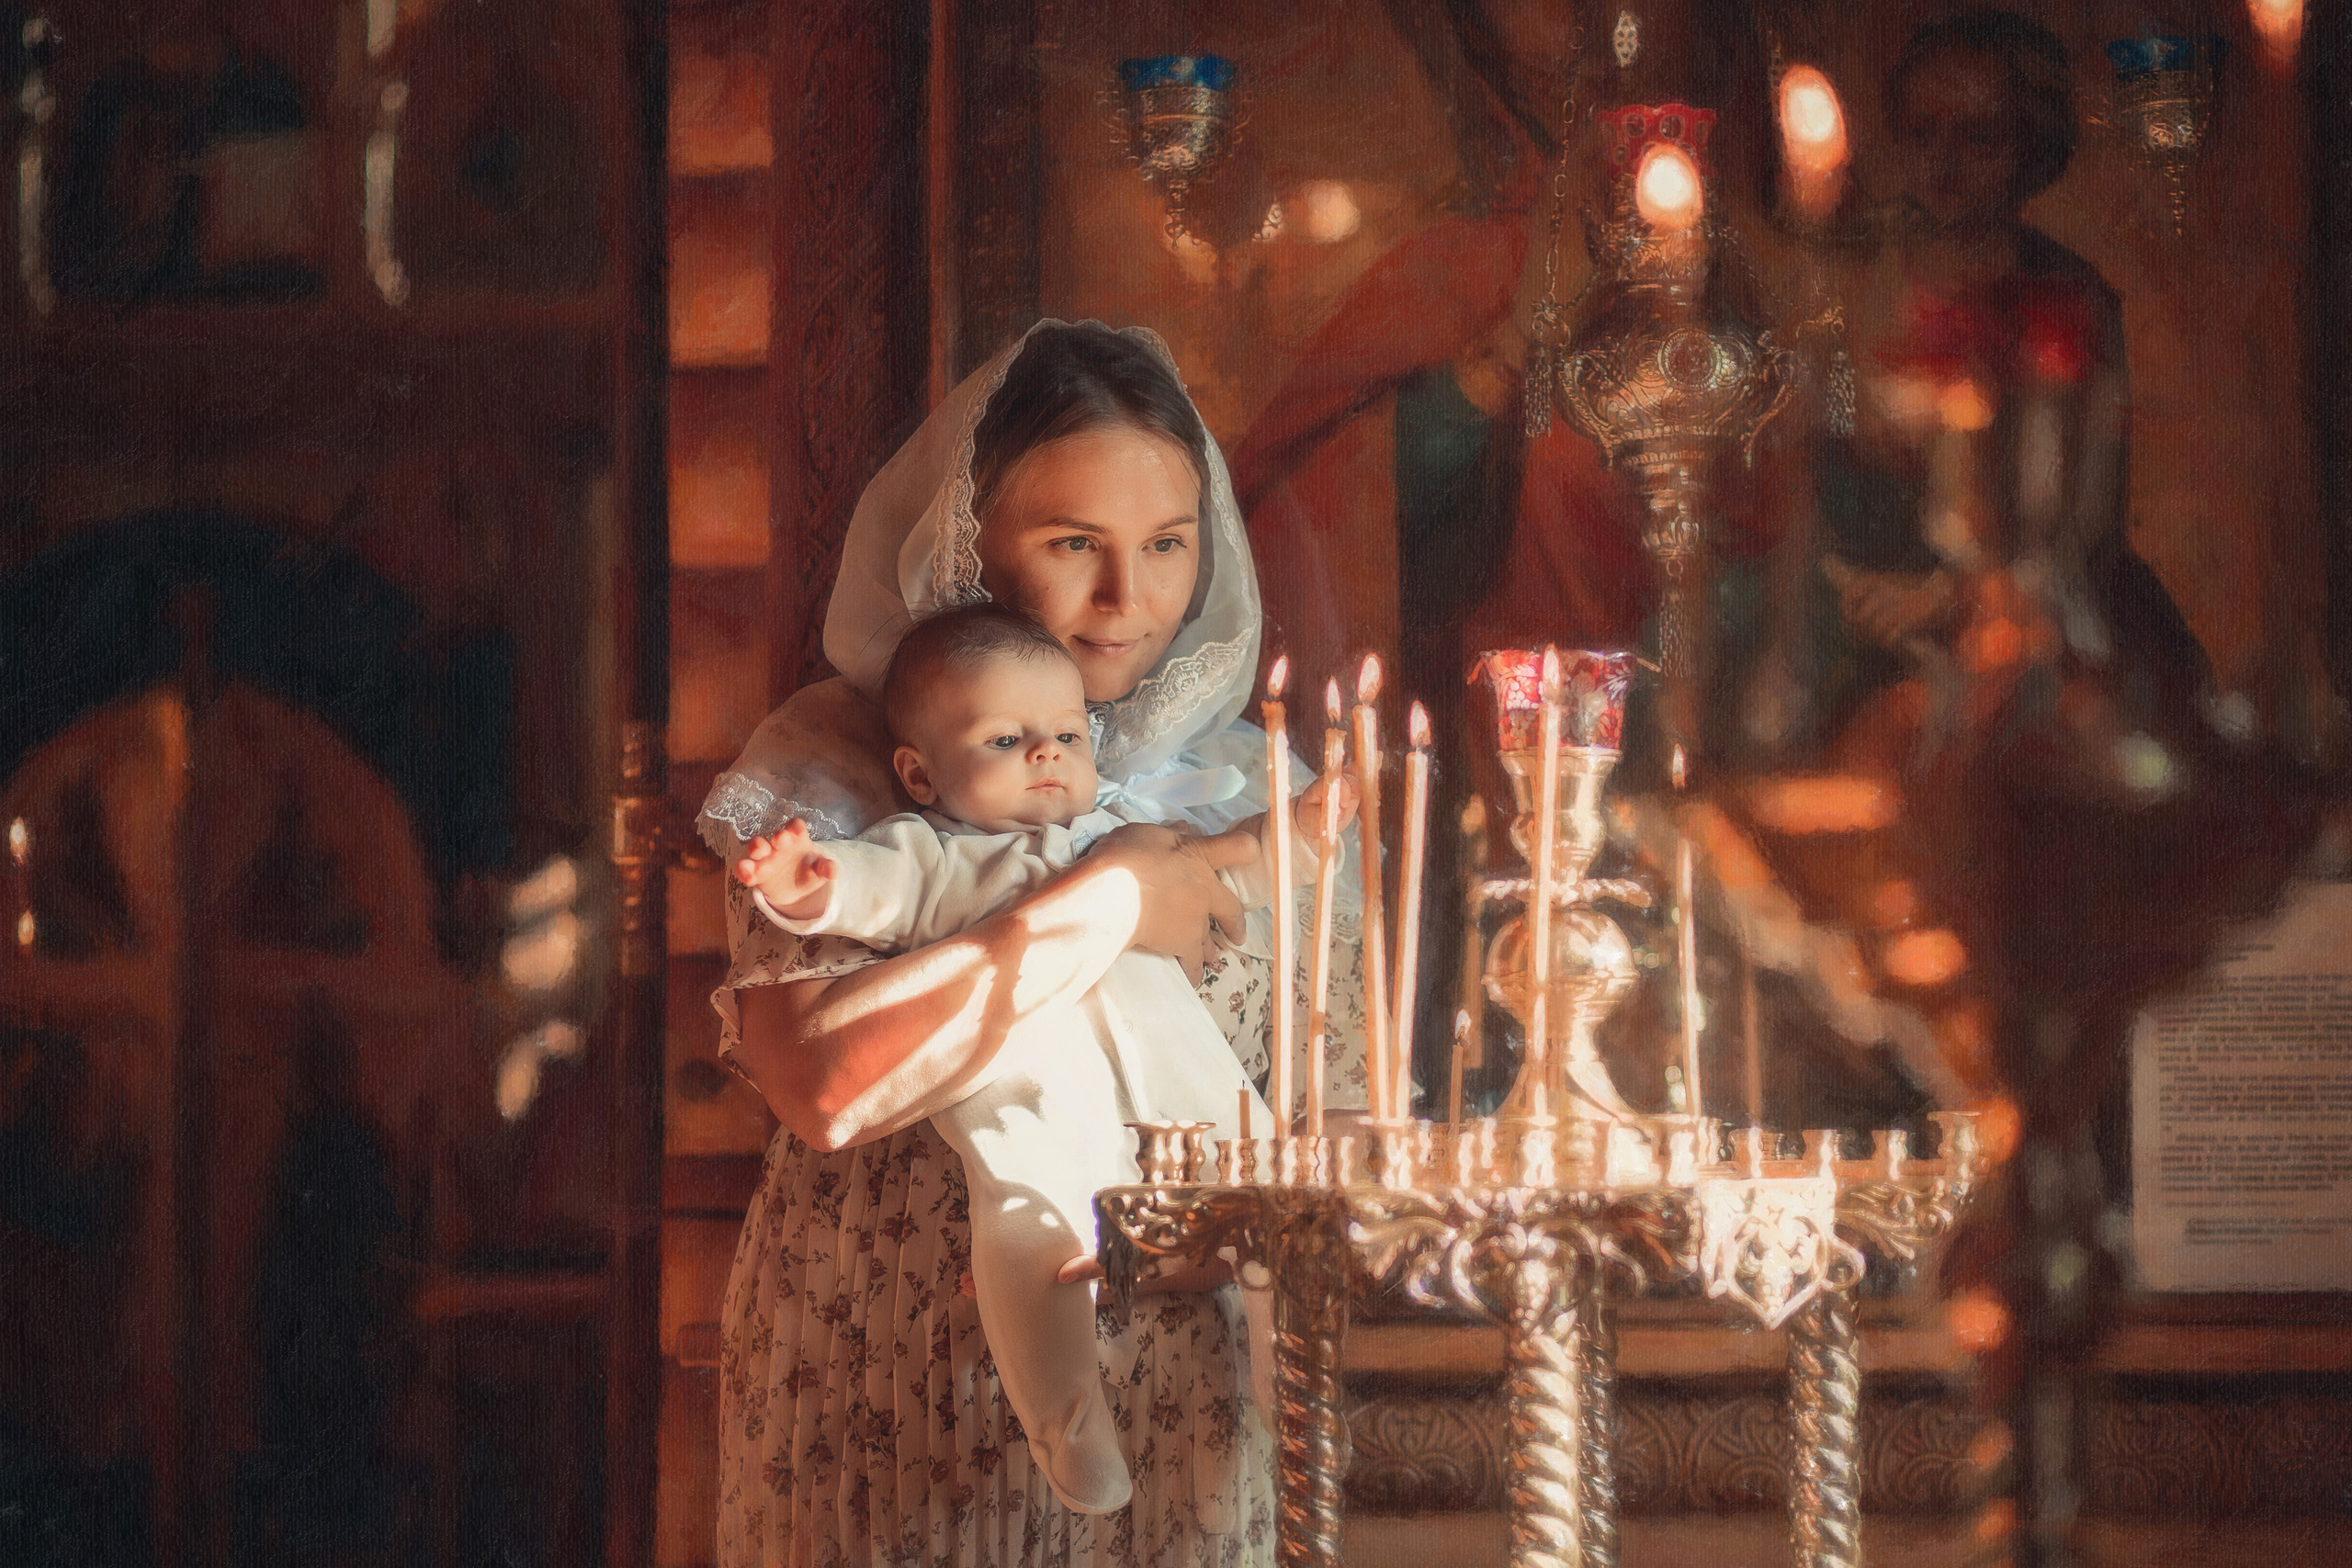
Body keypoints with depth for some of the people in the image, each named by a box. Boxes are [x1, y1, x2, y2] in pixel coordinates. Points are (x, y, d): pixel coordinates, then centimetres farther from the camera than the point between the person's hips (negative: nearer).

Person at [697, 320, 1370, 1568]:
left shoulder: (1250, 789, 4)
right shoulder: (831, 770, -7)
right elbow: (824, 1089, -23)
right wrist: (1107, 906, -19)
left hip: (1170, 1416, 3)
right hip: (885, 1416, -3)